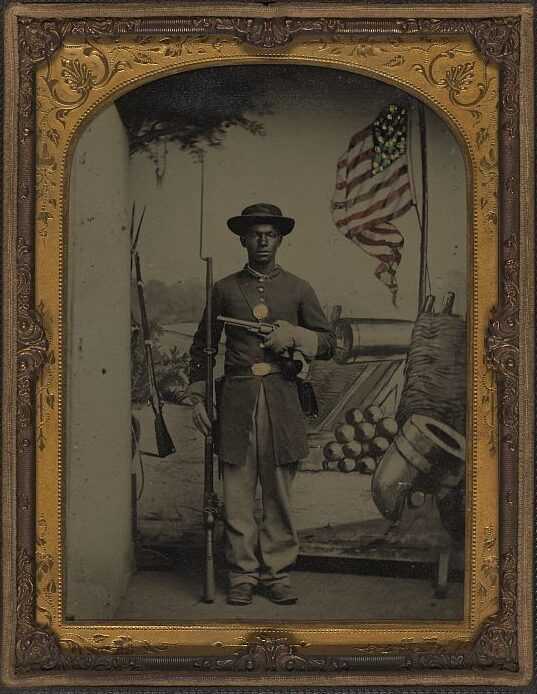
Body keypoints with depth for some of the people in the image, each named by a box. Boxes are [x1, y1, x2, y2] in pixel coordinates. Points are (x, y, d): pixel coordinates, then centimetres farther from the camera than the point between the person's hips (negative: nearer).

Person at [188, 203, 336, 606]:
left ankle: (277, 573, 14)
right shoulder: (225, 289, 10)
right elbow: (202, 346, 15)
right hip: (237, 402, 0)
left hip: (282, 401, 0)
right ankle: (243, 576, 9)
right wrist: (198, 397, 8)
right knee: (237, 497, 0)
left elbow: (329, 343, 10)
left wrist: (295, 335, -9)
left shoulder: (298, 289, 10)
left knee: (279, 495, 4)